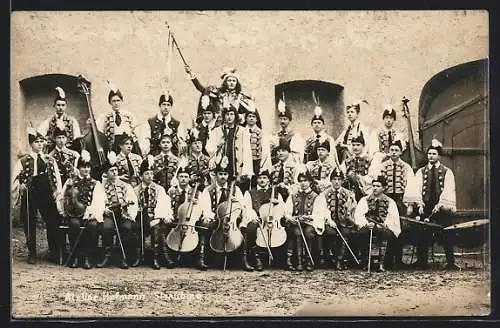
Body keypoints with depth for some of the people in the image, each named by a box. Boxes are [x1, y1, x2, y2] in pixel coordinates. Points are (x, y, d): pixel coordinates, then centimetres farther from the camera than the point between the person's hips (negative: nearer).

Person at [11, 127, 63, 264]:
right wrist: (19, 186, -17)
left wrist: (57, 190, -4)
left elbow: (57, 177, 9)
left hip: (47, 196, 2)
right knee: (29, 224, 4)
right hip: (29, 196, -1)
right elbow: (15, 178, 0)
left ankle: (53, 252, 12)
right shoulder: (23, 161, 4)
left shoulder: (50, 160, 11)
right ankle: (32, 253, 16)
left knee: (53, 223, 1)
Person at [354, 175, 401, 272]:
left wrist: (384, 225, -19)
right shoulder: (364, 200, 15)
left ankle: (381, 263, -36)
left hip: (384, 228, 0)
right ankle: (365, 262, -27)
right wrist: (366, 224, -19)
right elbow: (358, 215, 1)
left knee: (384, 232, -36)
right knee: (364, 231, -35)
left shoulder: (390, 202, 14)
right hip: (367, 227, 1)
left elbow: (393, 217, 0)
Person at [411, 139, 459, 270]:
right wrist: (420, 204, -8)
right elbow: (417, 189, 5)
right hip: (425, 208, 2)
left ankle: (450, 262, -1)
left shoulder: (447, 172, 6)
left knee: (446, 235, -4)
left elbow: (448, 190, -4)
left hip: (442, 208, -2)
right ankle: (422, 261, 4)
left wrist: (440, 204, -16)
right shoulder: (420, 172, 13)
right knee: (423, 235, -2)